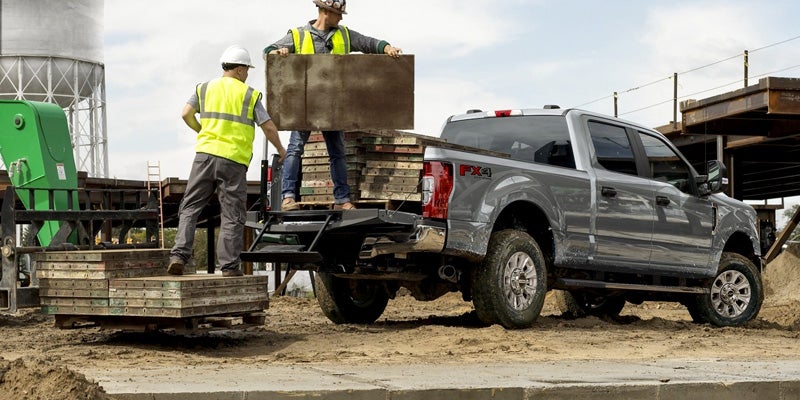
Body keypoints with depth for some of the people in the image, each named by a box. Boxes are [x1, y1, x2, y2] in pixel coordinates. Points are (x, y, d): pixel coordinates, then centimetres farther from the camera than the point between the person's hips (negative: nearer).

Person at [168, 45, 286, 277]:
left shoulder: (204, 88, 12)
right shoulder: (249, 94, 4)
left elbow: (186, 114, 4)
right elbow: (268, 127, 2)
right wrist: (280, 149, 19)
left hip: (205, 153, 2)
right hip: (234, 161, -2)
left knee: (190, 207, 8)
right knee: (232, 216, 3)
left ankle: (179, 255, -5)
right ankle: (229, 266, 2)